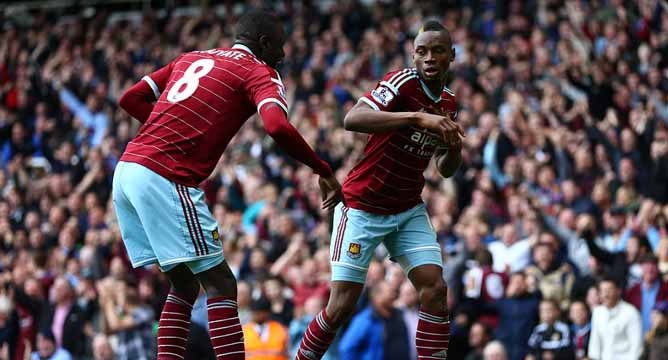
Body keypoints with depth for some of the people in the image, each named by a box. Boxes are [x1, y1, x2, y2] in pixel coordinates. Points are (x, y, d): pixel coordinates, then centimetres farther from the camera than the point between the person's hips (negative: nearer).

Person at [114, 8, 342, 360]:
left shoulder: (191, 58, 24)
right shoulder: (259, 73, 2)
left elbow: (130, 99, 23)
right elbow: (279, 128, -16)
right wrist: (323, 171, -7)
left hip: (126, 171, 8)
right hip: (166, 180, -8)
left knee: (184, 284, 17)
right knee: (220, 285, -3)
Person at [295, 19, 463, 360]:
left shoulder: (447, 103, 5)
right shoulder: (403, 82, -18)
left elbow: (445, 169, 16)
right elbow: (352, 120, -36)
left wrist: (454, 150, -7)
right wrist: (418, 118, -43)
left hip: (408, 210, 6)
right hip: (362, 208, -6)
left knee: (435, 290, -10)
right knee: (342, 305, -9)